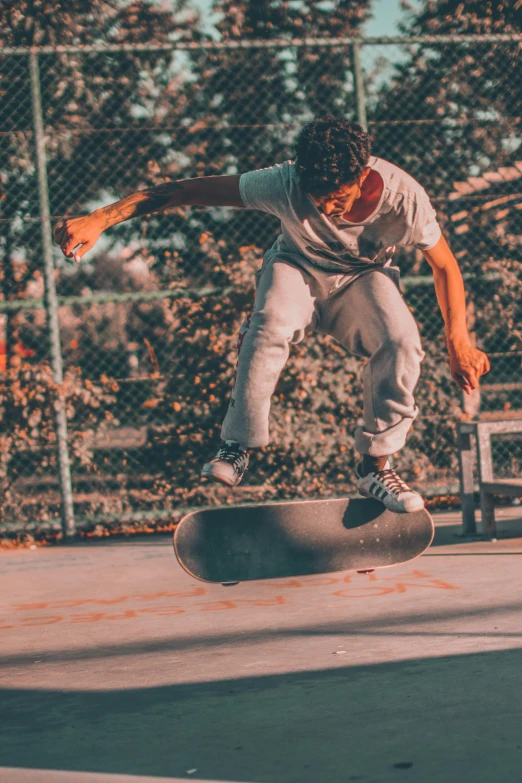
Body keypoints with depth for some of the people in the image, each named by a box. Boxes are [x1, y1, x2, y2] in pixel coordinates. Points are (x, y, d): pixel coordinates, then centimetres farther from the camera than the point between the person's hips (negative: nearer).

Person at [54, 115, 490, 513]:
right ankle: (239, 446, -15)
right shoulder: (286, 184, -33)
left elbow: (445, 266, -12)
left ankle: (376, 466, -11)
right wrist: (100, 220, -34)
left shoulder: (403, 197, -31)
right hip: (297, 268, -1)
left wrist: (459, 343, -15)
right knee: (269, 326, -35)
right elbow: (188, 191, -29)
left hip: (363, 277, 1)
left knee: (401, 341, -30)